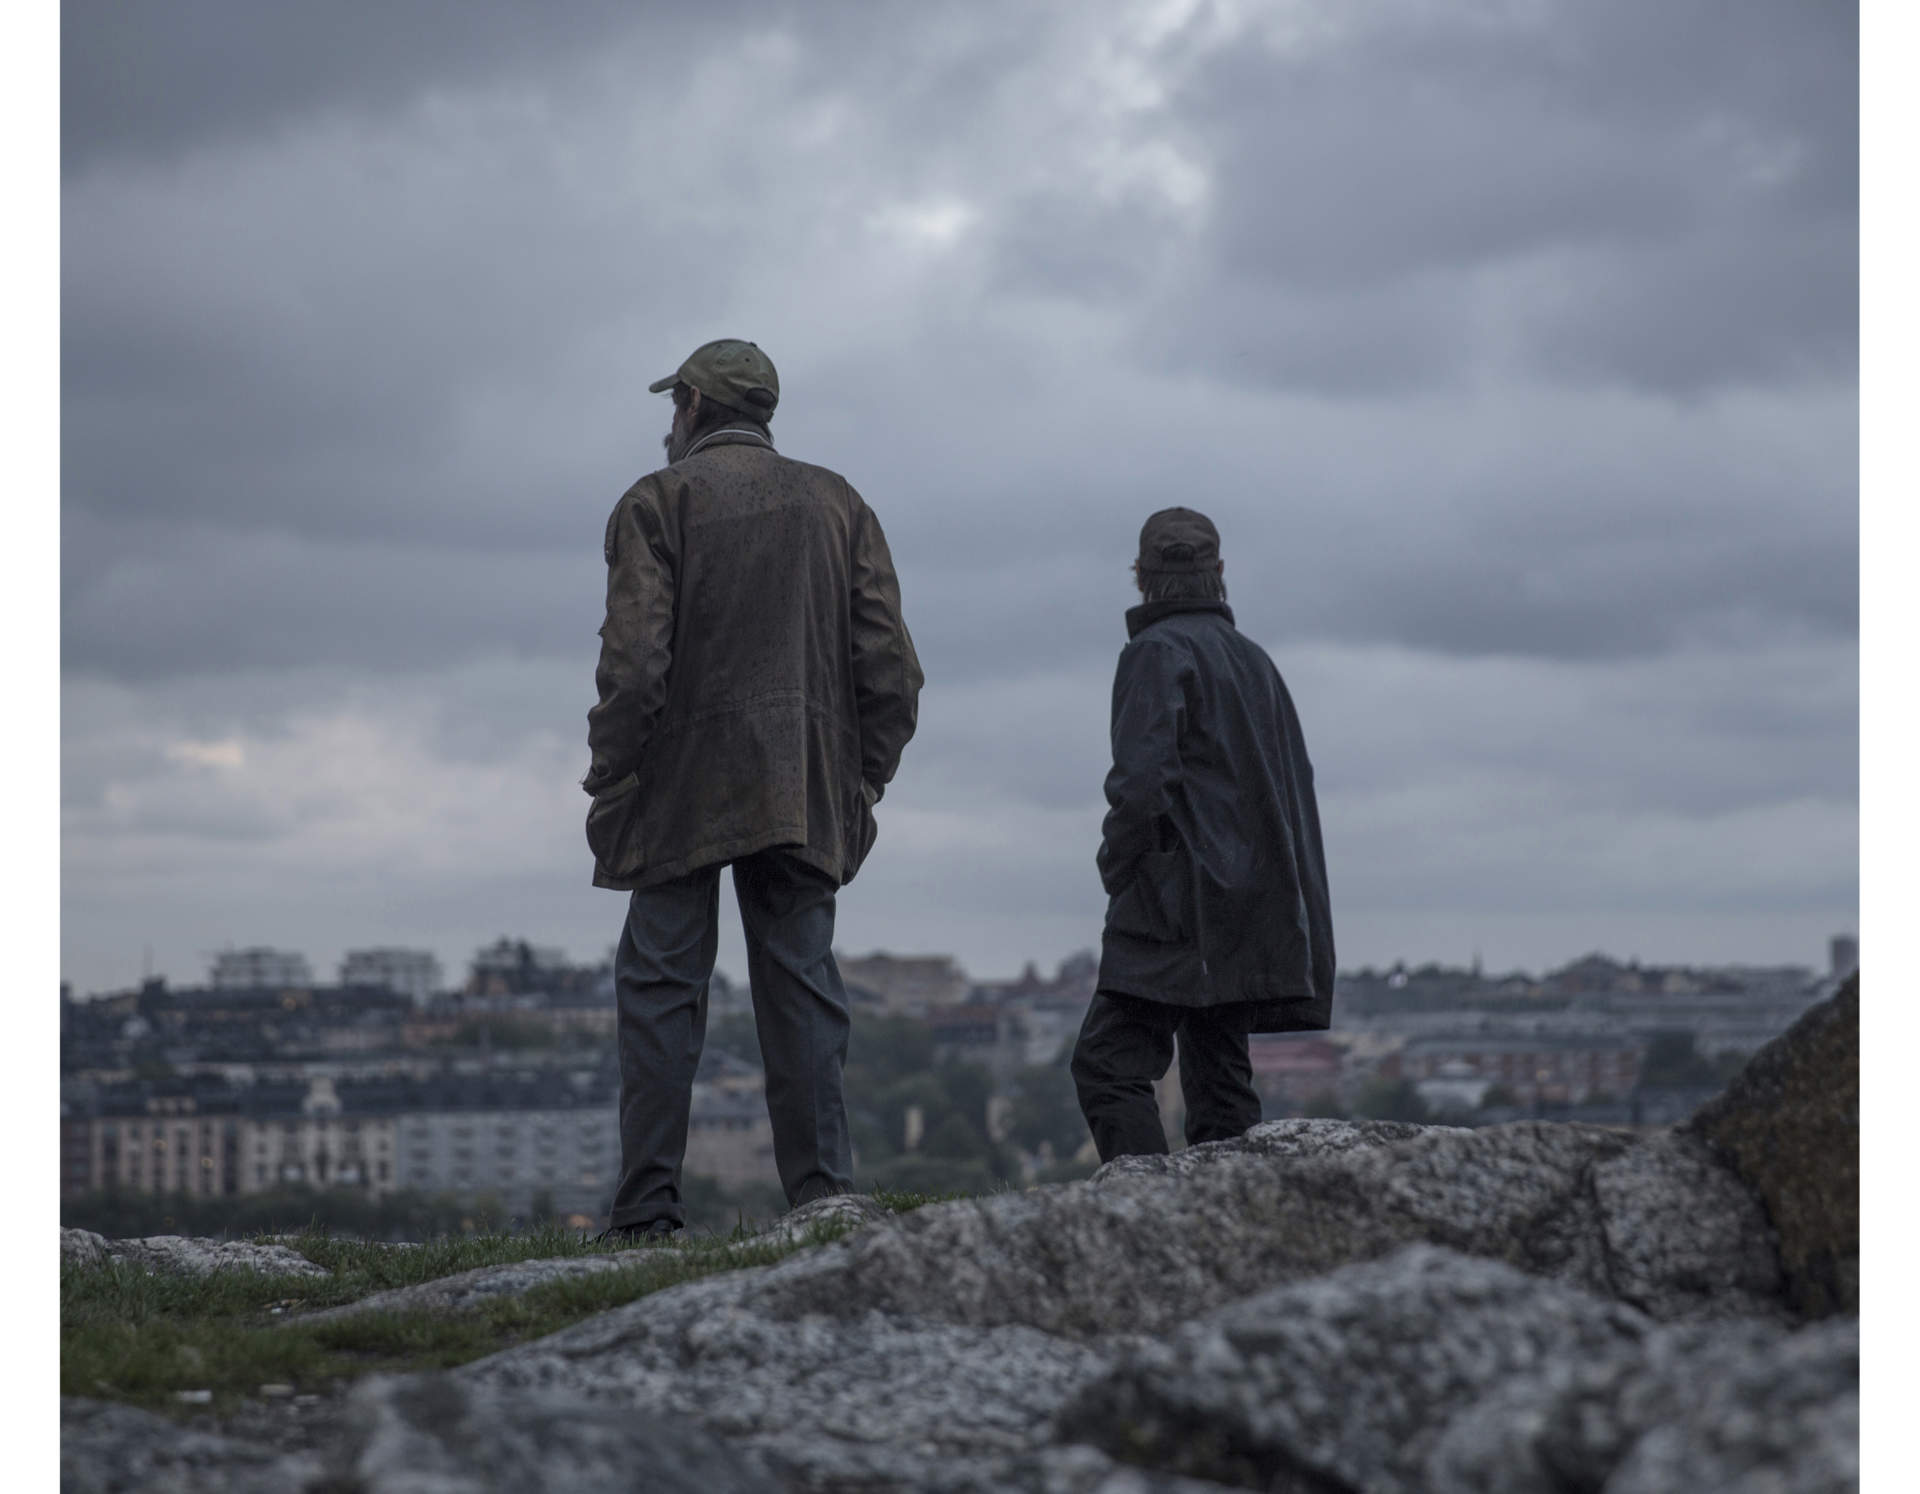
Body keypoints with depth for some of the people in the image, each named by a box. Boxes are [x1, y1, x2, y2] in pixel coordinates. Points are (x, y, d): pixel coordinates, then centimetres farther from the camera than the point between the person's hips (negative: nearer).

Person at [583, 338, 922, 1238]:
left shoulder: (658, 503, 0)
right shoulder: (836, 504, 13)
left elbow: (634, 663, -11)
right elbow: (890, 666, 6)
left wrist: (608, 782, -4)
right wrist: (865, 779, 12)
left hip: (683, 791, -4)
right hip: (805, 795, 4)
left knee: (661, 987, -1)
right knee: (801, 989, 5)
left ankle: (648, 1206, -6)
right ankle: (822, 1200, 0)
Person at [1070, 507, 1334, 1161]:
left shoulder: (1158, 651, -7)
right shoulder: (1254, 658, 17)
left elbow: (1142, 777, -18)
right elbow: (1295, 781, 19)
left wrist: (1117, 865, -4)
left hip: (1180, 904, -8)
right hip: (1255, 905, 8)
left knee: (1108, 1063, -12)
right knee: (1219, 1077, 9)